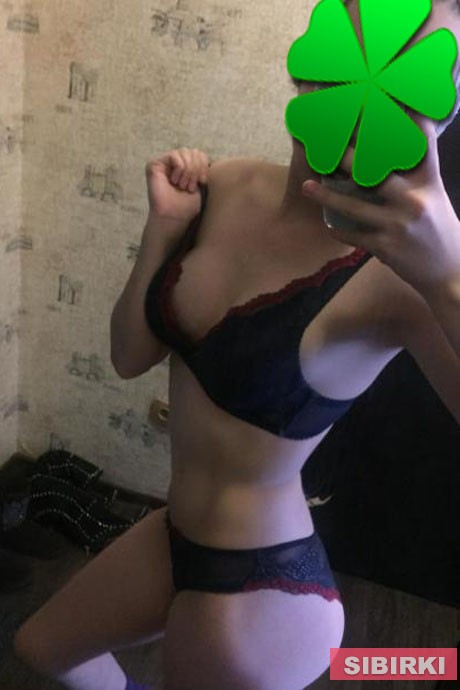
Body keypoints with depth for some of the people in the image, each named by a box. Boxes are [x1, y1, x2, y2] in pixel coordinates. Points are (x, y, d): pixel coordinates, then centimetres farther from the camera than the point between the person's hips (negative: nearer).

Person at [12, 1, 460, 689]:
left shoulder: (402, 270, -25)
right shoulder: (228, 187, -8)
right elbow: (130, 356, -1)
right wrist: (164, 226, -14)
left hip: (258, 588, -6)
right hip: (180, 536, 6)